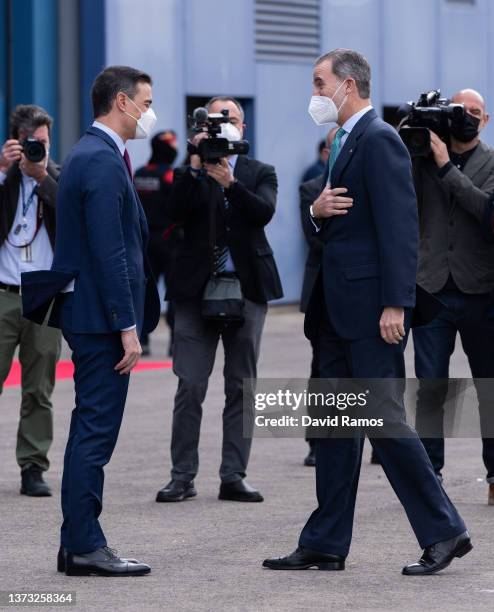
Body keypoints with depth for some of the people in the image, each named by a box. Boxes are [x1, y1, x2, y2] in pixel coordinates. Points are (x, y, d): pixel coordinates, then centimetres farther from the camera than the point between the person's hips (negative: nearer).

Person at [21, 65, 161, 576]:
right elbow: (110, 252, -20)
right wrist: (127, 327, -20)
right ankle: (84, 547, -5)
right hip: (101, 314, -10)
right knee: (95, 430, -7)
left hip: (87, 312, 10)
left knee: (91, 431, 12)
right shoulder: (103, 161, -16)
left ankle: (79, 544, 16)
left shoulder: (87, 154, 17)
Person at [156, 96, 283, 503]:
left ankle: (234, 476, 7)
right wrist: (195, 167, -18)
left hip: (247, 286, 1)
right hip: (197, 287, -1)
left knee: (241, 386, 3)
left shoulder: (259, 173, 9)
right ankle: (183, 476, 0)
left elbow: (264, 212, -10)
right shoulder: (190, 174, 8)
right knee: (190, 386, -4)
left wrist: (230, 182, -23)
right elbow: (176, 212, -10)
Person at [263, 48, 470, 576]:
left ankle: (444, 532, 0)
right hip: (340, 309, 10)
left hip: (370, 306, -10)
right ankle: (325, 544, 13)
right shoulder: (344, 142, 18)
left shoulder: (379, 141, -12)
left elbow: (399, 226, -19)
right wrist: (318, 210, -1)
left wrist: (394, 305, -24)